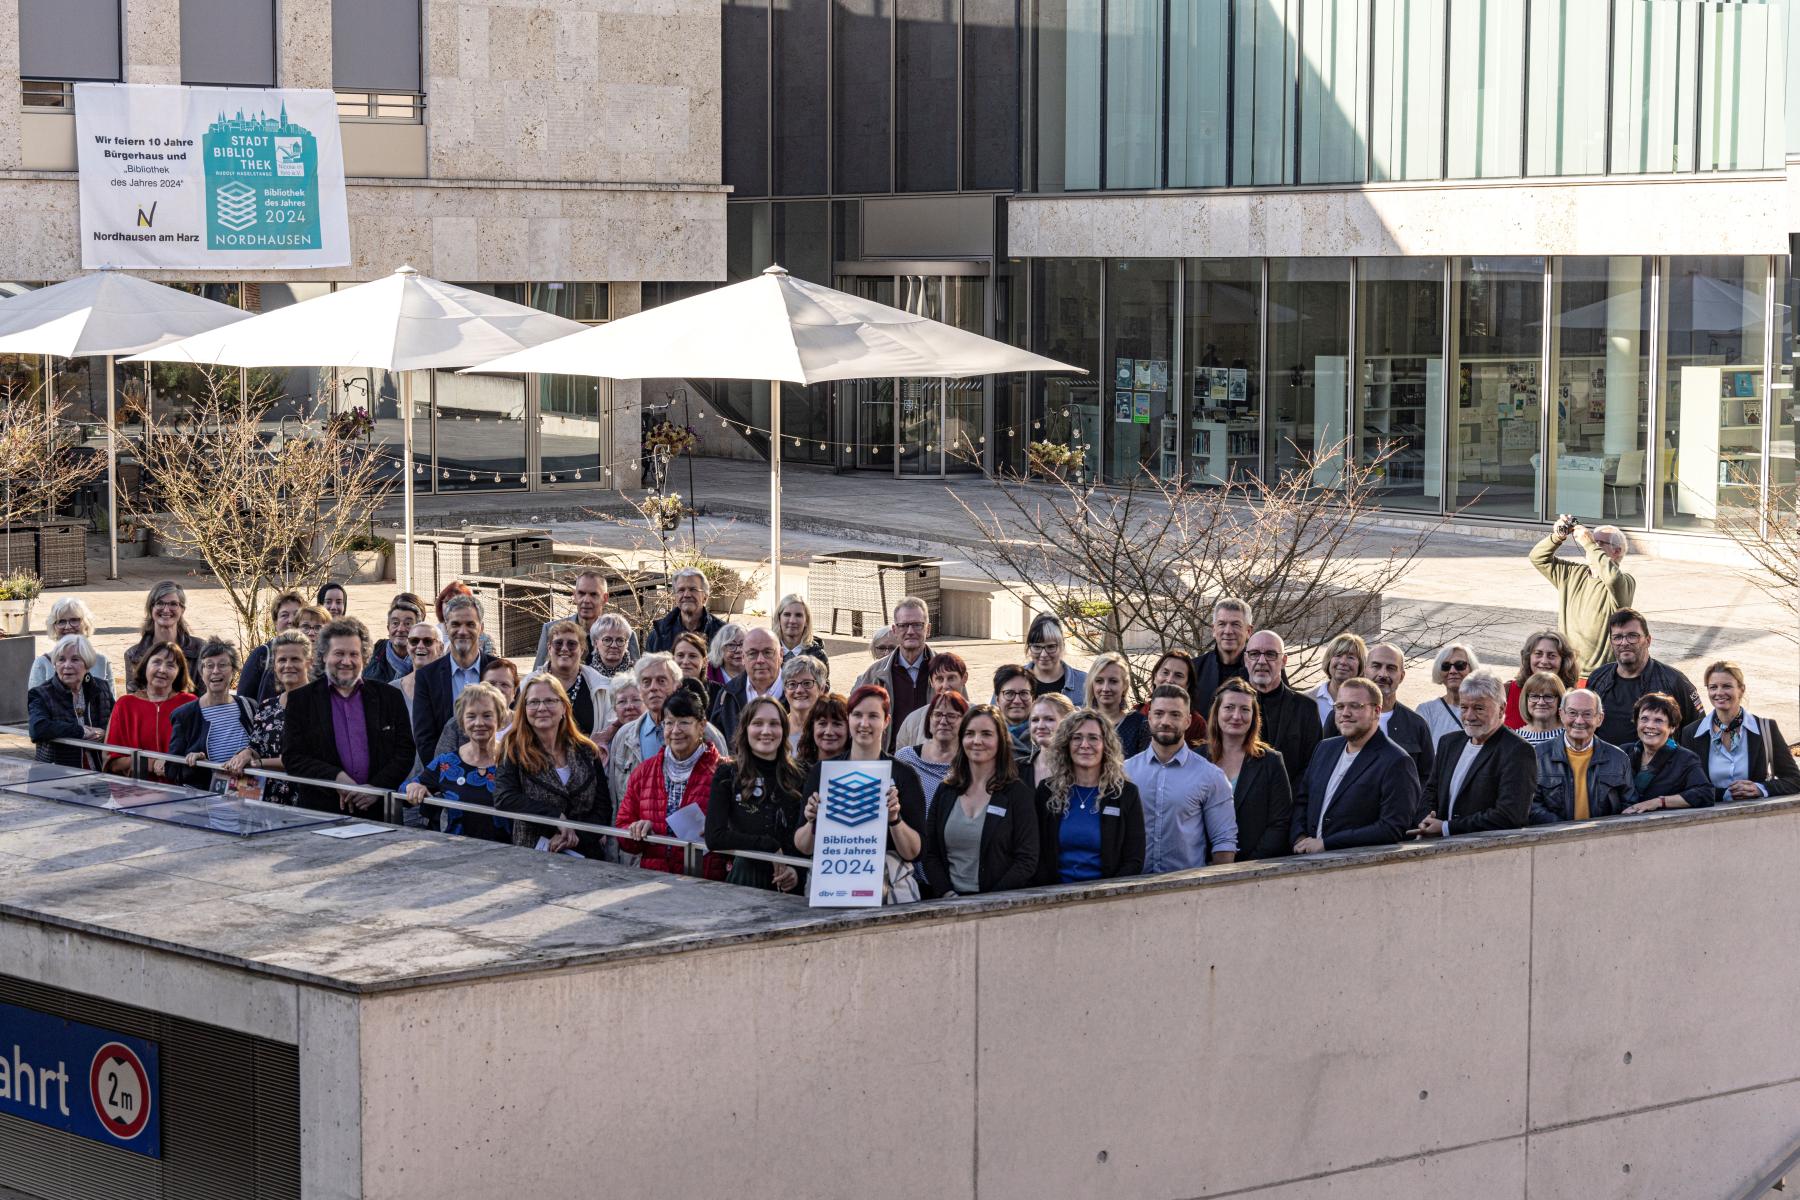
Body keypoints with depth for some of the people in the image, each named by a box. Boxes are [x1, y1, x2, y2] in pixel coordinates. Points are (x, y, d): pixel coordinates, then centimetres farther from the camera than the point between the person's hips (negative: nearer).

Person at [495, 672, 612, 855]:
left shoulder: (586, 751, 13)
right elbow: (503, 799, -9)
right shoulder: (513, 750, 6)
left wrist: (576, 835, -10)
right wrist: (556, 816, -13)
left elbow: (603, 809, 8)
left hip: (586, 853, 2)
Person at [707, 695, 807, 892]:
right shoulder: (727, 775, 4)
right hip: (744, 881, -2)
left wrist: (798, 871, -11)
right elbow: (714, 837, -5)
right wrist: (769, 846, -6)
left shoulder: (799, 778, 10)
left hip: (789, 885, 2)